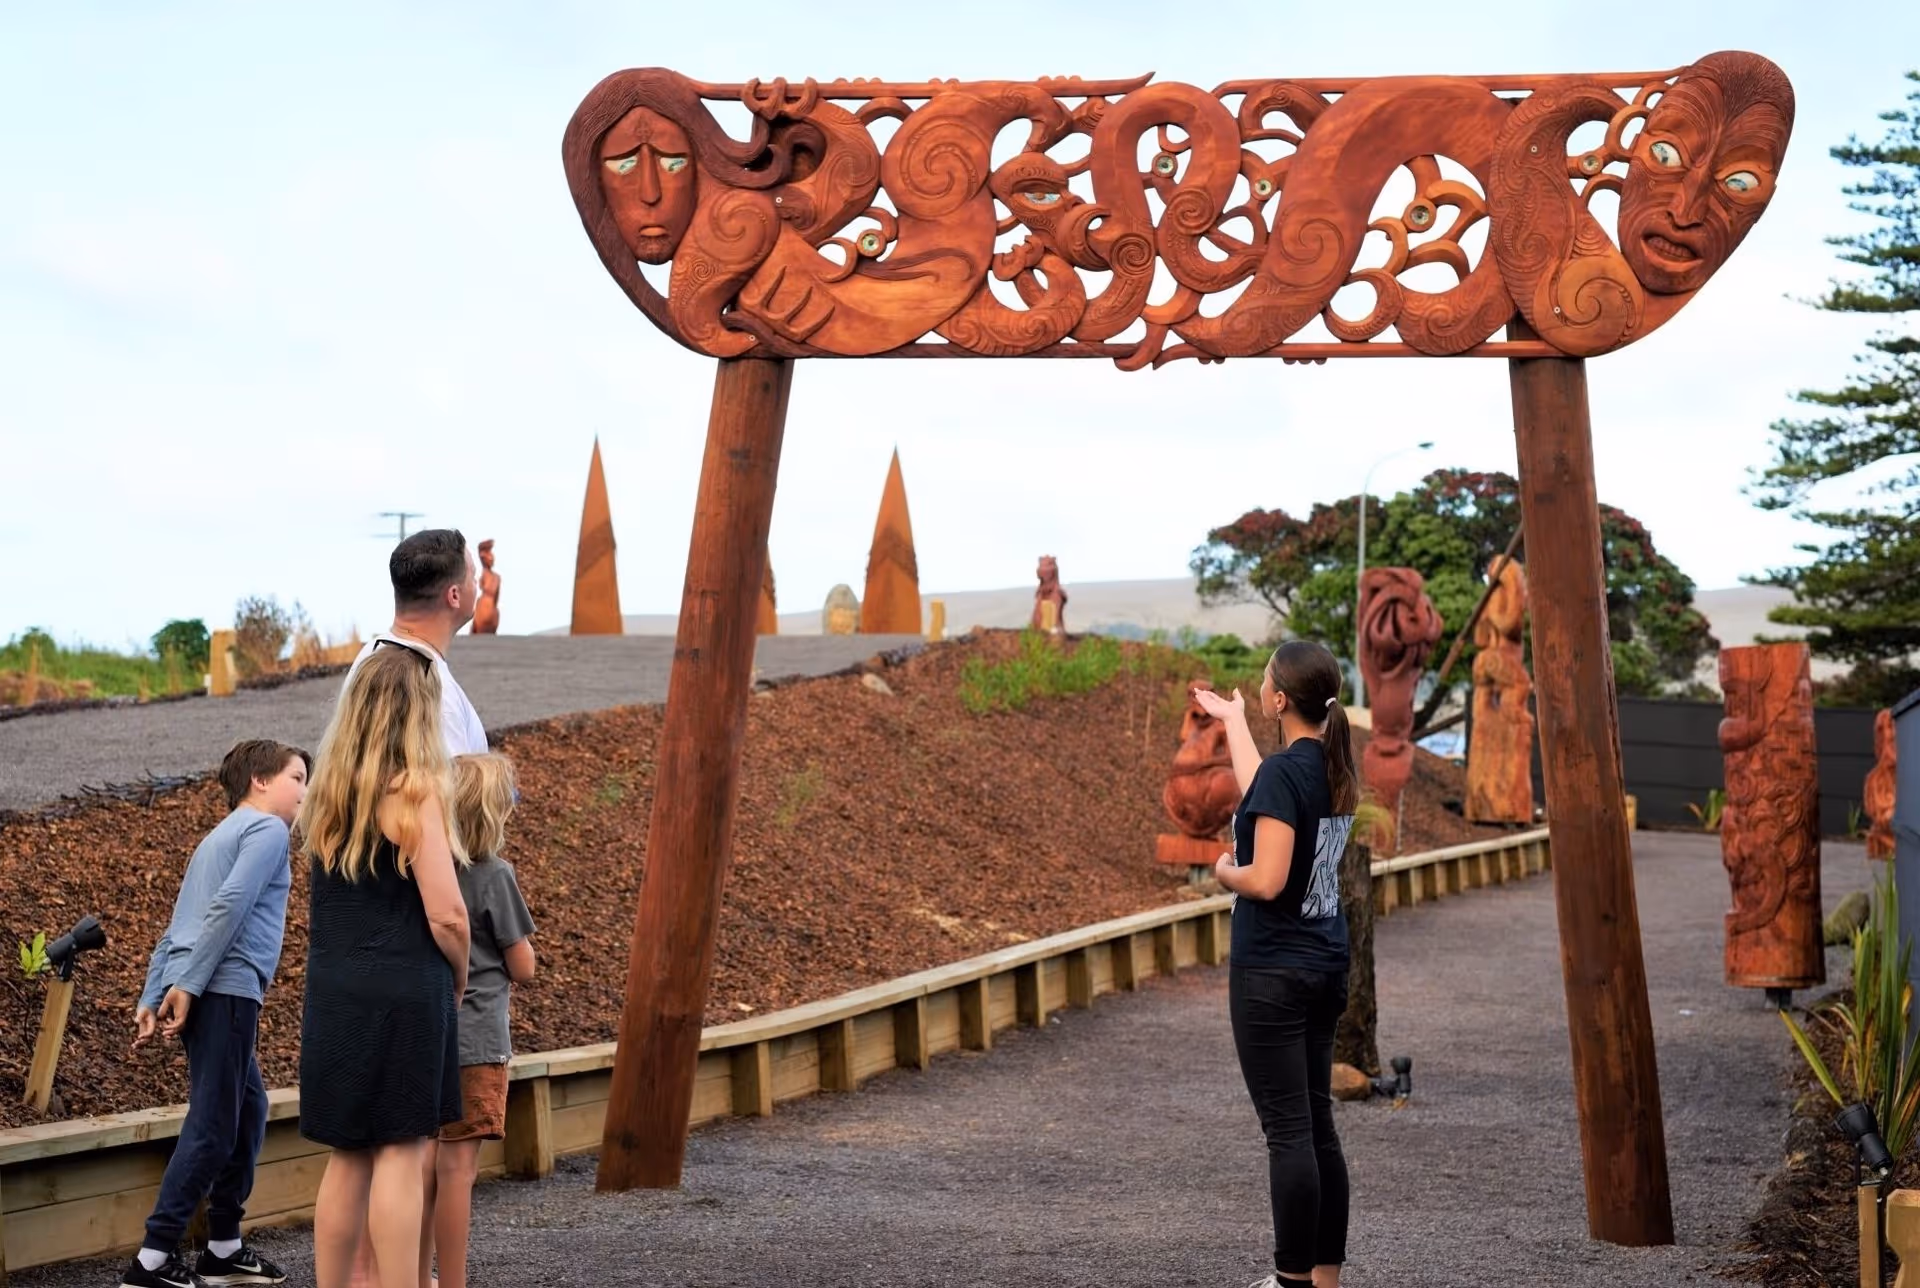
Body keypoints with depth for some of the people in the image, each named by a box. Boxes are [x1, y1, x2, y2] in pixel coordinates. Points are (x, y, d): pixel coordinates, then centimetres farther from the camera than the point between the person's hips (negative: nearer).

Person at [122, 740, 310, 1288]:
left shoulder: (219, 837, 26)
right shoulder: (267, 829, -2)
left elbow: (174, 931, 21)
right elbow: (228, 905, -17)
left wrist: (151, 998, 17)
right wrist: (189, 986, -19)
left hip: (197, 990, 9)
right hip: (227, 989, -9)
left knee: (248, 1108, 17)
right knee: (212, 1126, -7)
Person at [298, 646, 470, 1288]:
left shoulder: (326, 793, 8)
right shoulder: (412, 792, -11)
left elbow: (330, 902, 12)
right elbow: (447, 915, -15)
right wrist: (459, 978, 2)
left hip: (333, 995, 6)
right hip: (404, 994, -6)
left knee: (348, 1158, 13)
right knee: (401, 1155, -1)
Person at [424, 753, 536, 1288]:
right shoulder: (494, 875, -12)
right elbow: (523, 968, -6)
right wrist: (513, 946, 12)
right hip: (474, 1040, -6)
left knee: (430, 1163, 15)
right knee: (457, 1166, -5)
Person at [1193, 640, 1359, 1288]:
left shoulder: (1283, 770, -17)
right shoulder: (1333, 767, 7)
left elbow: (1266, 881, -24)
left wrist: (1224, 871, -2)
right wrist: (1230, 720, 41)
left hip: (1271, 972, -8)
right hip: (1326, 967, 8)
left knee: (1288, 1130, -4)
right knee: (1317, 1125, 12)